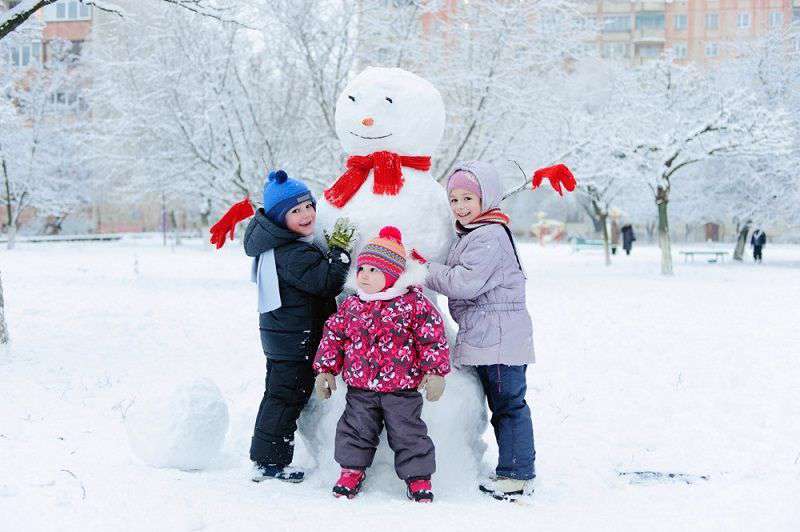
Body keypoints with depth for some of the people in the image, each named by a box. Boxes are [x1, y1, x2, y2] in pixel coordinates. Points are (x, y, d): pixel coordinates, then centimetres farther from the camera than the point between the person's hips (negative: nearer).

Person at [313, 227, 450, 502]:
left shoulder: (414, 303, -8)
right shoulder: (351, 305, 4)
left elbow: (433, 338, -7)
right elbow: (333, 336, 12)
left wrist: (435, 372, -11)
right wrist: (325, 369, 9)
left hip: (402, 388, -3)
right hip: (360, 388, 3)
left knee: (408, 434, 2)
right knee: (356, 429, 9)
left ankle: (419, 477, 16)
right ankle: (352, 470, 27)